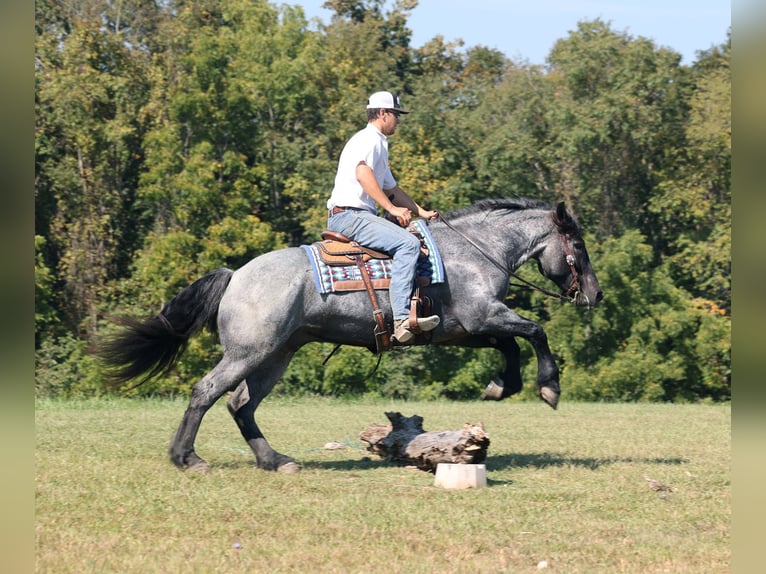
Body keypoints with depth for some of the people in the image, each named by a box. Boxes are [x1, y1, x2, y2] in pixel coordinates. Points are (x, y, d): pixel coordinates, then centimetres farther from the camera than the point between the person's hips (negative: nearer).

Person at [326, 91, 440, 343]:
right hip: (349, 215, -11)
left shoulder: (379, 144, 27)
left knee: (409, 241, 19)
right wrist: (393, 209, -23)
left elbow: (391, 189, 34)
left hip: (360, 216, 11)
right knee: (408, 243, -25)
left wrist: (422, 213, 28)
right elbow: (362, 174, -24)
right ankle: (401, 319, -35)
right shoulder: (368, 139, -6)